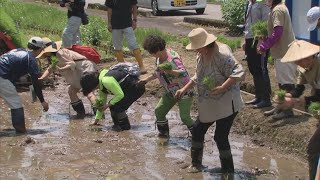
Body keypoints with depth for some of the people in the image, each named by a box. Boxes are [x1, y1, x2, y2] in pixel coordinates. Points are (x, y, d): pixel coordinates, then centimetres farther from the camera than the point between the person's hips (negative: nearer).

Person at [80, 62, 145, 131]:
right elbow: (101, 103, 18)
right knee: (113, 105, 6)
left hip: (136, 88, -10)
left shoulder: (106, 81, -26)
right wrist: (96, 120, 21)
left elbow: (120, 95, -25)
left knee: (116, 105, -16)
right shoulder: (101, 85, 8)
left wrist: (108, 105, -16)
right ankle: (118, 124, 19)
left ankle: (125, 125, -1)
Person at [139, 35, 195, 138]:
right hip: (170, 92, 9)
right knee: (159, 111, 5)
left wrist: (169, 71, -54)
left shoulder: (172, 58, -27)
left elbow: (183, 73, -41)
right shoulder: (158, 58, 1)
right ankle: (164, 132, 23)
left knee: (185, 117, -14)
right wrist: (147, 79, 24)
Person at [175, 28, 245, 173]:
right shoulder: (201, 56, 4)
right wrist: (184, 89, 14)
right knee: (197, 130, 14)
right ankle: (196, 164, 31)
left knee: (221, 137, -8)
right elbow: (198, 77, 20)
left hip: (226, 104, -9)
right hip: (208, 105, 9)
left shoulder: (222, 55, -24)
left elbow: (239, 73, -29)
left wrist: (222, 88, -35)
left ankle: (228, 170, 9)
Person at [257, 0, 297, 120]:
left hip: (284, 53, -10)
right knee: (281, 81, 17)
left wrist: (263, 47, -17)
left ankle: (288, 110, 4)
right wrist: (264, 44, 8)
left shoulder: (277, 10, -18)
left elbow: (277, 33, -24)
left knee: (286, 82, -3)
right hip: (282, 51, 10)